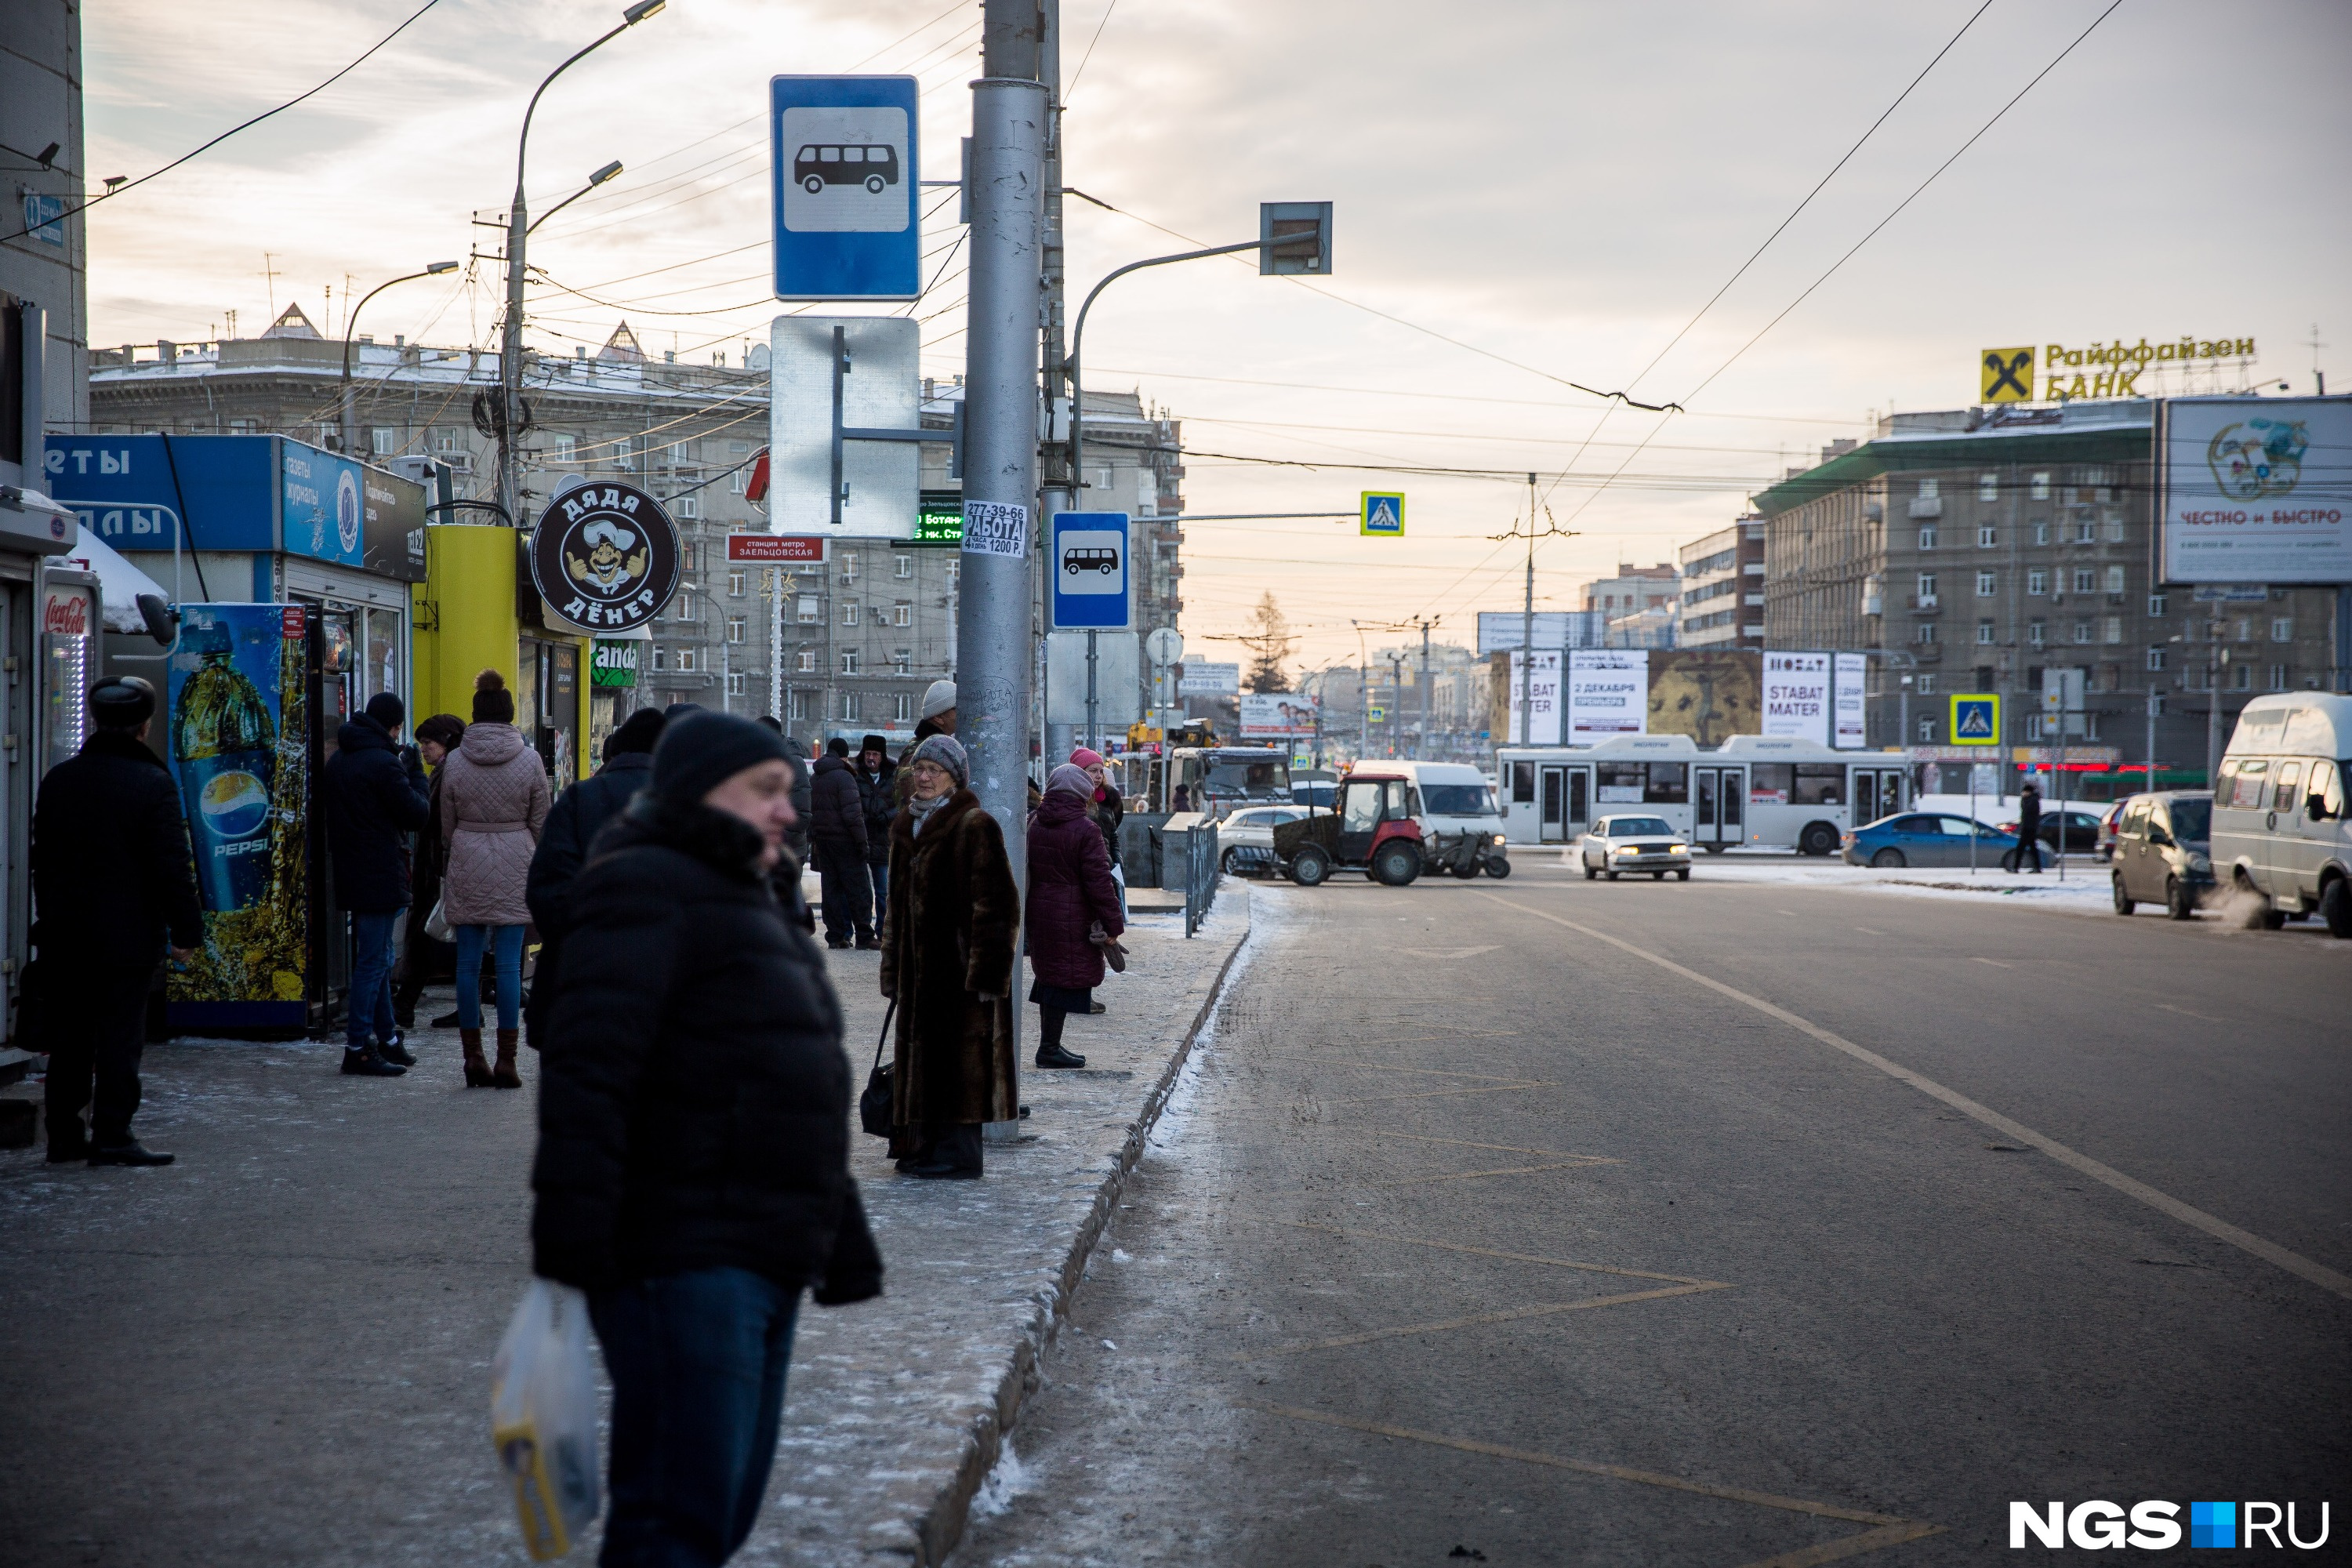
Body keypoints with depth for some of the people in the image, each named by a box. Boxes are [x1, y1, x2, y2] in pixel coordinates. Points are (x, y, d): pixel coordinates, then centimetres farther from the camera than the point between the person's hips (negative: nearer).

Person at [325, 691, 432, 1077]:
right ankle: (358, 1049, -3)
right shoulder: (383, 763, -17)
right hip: (380, 876, -9)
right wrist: (414, 773, 0)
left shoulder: (338, 760, 11)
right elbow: (418, 814, -14)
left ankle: (387, 1039, 24)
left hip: (352, 872, 9)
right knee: (373, 962, -5)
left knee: (377, 959, 17)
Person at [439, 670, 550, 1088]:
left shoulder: (455, 760, 0)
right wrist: (537, 862, 20)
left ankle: (473, 1057, 9)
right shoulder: (529, 759, -3)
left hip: (467, 865, 1)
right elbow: (540, 820, 3)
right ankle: (506, 1061, -3)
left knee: (469, 961, 7)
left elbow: (447, 823, 7)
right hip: (514, 865, -1)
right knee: (509, 963, -1)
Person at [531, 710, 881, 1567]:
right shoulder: (645, 888, -6)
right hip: (679, 1258, -9)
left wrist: (844, 1245, 24)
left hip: (757, 1267, 9)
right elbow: (587, 1068, -19)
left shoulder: (742, 914, 23)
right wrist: (569, 1236, -28)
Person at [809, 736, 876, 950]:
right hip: (844, 841, -7)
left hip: (822, 841, 7)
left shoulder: (814, 779, 13)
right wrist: (862, 841, -15)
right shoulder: (844, 777, -12)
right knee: (858, 889, -3)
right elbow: (853, 814, -18)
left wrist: (813, 840, 19)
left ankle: (835, 937, 8)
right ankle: (864, 938, -4)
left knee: (831, 888, 10)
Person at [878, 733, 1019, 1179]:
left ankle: (957, 1155, 2)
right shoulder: (906, 826, 15)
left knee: (958, 1058, -4)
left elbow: (995, 906, -15)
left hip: (959, 963, -8)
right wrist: (893, 968, 17)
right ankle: (926, 1147, 19)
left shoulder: (975, 827, -11)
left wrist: (985, 970, -20)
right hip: (918, 966, 8)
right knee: (921, 1054, 11)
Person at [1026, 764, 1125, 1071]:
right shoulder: (1085, 830, -14)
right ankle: (1050, 1048, 0)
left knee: (1049, 974, 17)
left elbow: (1028, 872, 15)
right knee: (1066, 977, -1)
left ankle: (1050, 1043, 23)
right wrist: (1113, 923, -9)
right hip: (1072, 919, -7)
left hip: (1039, 913, 7)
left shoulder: (1033, 824, 7)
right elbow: (1099, 881, -15)